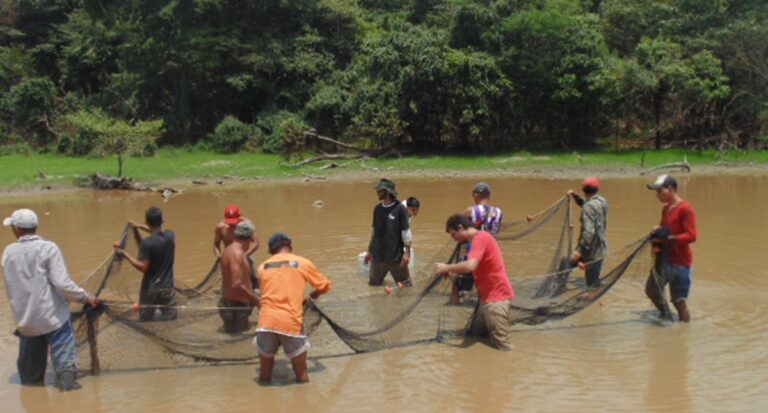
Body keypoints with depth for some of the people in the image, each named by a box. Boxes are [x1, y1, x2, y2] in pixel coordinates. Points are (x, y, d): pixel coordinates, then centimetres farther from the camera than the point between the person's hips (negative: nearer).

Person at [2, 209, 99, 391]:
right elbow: (62, 283, -18)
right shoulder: (48, 248, -11)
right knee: (64, 359, 0)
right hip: (52, 317, -5)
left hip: (24, 319, 5)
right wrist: (86, 298, -7)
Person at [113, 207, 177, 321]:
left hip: (150, 288, -3)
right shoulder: (170, 235, -2)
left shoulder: (147, 243, -19)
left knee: (145, 322, 10)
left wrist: (125, 254, -13)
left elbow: (143, 267, -19)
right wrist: (139, 226, 30)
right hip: (167, 287, 4)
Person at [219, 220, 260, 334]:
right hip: (236, 307, -10)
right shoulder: (237, 253, -20)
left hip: (229, 303, 10)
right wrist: (256, 300, -20)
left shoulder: (230, 249, 12)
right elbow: (237, 285, -29)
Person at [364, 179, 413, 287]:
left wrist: (407, 253, -16)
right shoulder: (377, 209, 7)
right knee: (373, 285, 12)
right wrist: (369, 251, 17)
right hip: (378, 256, 6)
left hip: (396, 257, -5)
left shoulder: (400, 209, -10)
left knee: (405, 286, -1)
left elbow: (406, 232, -10)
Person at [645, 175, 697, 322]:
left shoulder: (685, 209, -16)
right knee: (651, 290, 19)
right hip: (664, 259, 9)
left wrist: (668, 238, -30)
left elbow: (691, 236, -22)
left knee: (679, 302, -4)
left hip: (680, 263, -9)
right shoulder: (666, 209, 10)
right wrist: (657, 234, 0)